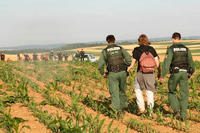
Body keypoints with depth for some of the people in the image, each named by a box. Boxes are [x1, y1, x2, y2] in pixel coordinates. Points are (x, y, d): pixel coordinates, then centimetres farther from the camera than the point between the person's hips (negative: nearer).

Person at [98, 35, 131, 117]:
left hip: (112, 74, -2)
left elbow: (100, 65, -3)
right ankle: (123, 108, 25)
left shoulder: (105, 51, 4)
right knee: (122, 91, 19)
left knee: (114, 92, -2)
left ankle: (119, 110, -16)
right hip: (122, 72, 2)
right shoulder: (120, 48, 8)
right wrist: (126, 69, 10)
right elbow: (129, 59, -3)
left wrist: (103, 73, 13)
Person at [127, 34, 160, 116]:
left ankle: (141, 108, 9)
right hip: (151, 74, 1)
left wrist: (128, 69, 15)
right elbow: (157, 62, -1)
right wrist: (159, 72, 11)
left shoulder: (136, 50, -3)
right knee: (150, 91, 11)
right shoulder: (152, 49, 3)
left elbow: (132, 64, -3)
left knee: (138, 89, 19)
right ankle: (150, 108, -6)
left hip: (141, 73, -1)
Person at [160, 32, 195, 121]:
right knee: (184, 94, 6)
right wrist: (191, 72, 29)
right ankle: (183, 115, 0)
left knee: (172, 92, 17)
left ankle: (176, 110, 1)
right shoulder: (186, 49, 7)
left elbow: (166, 62, -14)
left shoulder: (171, 49, -5)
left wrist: (163, 76, -13)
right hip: (184, 73, 3)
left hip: (175, 73, -3)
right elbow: (191, 62, 11)